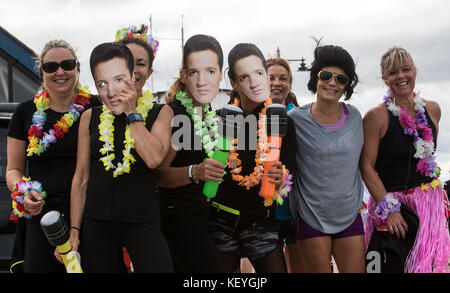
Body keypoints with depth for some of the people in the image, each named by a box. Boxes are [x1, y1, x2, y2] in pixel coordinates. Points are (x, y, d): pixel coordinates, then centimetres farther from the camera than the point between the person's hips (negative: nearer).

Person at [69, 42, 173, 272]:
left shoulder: (160, 113, 0)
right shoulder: (90, 118, 7)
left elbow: (153, 158, -17)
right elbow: (81, 177, 10)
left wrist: (131, 113, -11)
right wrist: (74, 230, 6)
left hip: (143, 221, -2)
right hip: (97, 223, 2)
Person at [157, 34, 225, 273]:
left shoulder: (208, 112, 11)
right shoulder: (174, 114, -15)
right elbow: (158, 174, -20)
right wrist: (194, 172, -35)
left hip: (201, 215, 8)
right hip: (178, 216, -8)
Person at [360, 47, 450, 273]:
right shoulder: (376, 116, -10)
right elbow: (367, 167, -12)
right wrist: (389, 208, -18)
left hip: (429, 200, 4)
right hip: (389, 198, -4)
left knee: (430, 262, -2)